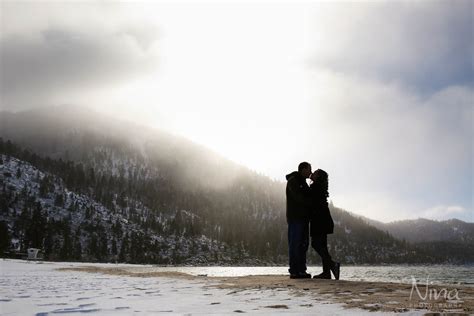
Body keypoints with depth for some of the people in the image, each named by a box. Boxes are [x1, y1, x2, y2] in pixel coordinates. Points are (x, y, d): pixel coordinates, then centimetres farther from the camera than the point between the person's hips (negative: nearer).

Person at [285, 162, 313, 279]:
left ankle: (301, 270, 12)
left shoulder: (303, 182, 22)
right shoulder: (293, 181, -8)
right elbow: (299, 198, -19)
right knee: (295, 244, -8)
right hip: (295, 217, -9)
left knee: (303, 244, 8)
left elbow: (308, 197, 20)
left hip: (303, 217, 9)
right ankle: (294, 271, -6)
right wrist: (314, 202, -12)